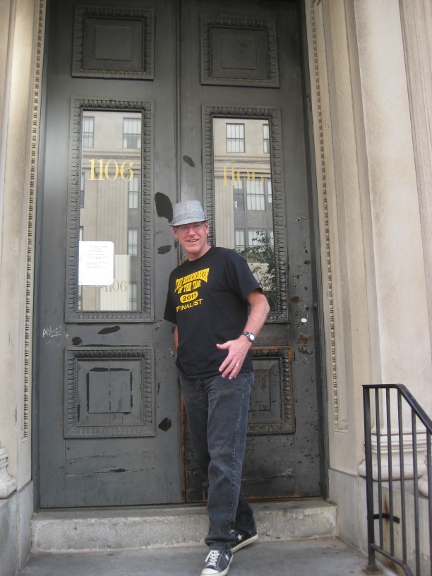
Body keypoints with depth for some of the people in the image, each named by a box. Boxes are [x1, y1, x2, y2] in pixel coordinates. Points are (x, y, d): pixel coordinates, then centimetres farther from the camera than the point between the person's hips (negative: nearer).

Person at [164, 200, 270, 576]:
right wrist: (182, 363, 15)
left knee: (223, 457, -9)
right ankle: (244, 527, 26)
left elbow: (260, 303, -5)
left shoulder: (227, 260, 2)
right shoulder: (176, 276, 20)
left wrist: (245, 339, -19)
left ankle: (221, 543, 0)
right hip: (192, 379, 7)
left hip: (228, 373, -7)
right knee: (207, 459, 11)